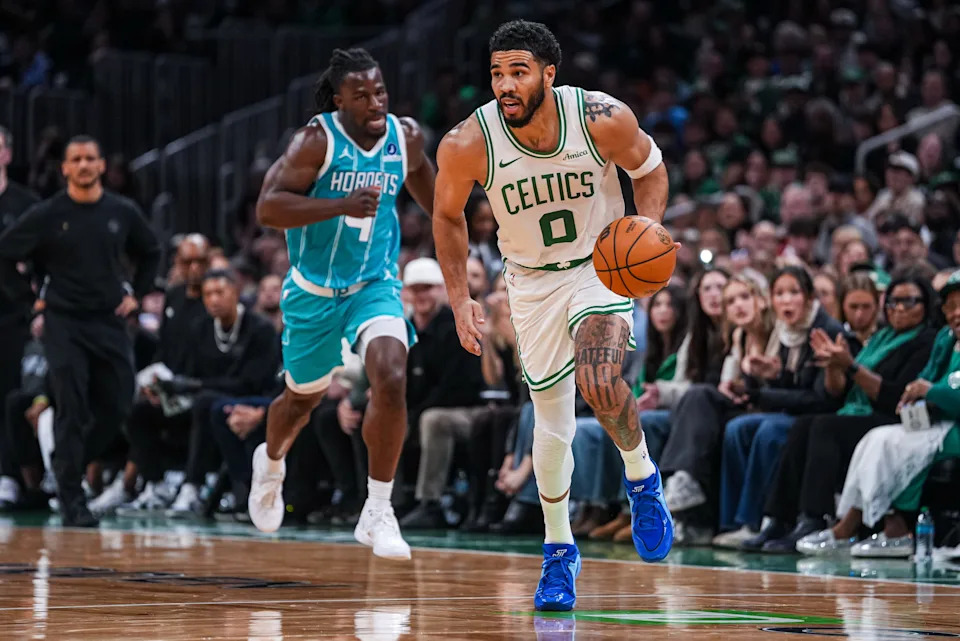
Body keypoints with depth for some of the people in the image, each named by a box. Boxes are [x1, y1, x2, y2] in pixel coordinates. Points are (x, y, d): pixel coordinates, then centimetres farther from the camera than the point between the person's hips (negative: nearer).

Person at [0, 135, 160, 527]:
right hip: (64, 322, -4)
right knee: (72, 412, -9)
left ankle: (70, 465, 27)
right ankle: (71, 499, -4)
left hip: (110, 322, 4)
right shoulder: (47, 215, -5)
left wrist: (137, 293, 11)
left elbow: (150, 254, 21)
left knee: (117, 407, 4)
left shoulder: (123, 213, 4)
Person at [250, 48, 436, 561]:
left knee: (391, 380, -24)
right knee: (303, 398, 18)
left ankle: (377, 513, -14)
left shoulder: (405, 136, -6)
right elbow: (267, 208, -29)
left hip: (375, 285, 2)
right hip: (314, 290, -2)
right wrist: (342, 205, -39)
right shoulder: (316, 141, -20)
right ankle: (271, 462, 54)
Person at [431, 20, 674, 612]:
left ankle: (642, 479, 3)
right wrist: (460, 299, -5)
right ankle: (559, 551, 26)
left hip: (603, 267, -2)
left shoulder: (604, 119, -24)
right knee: (553, 425, 4)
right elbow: (448, 216, 0)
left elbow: (650, 168, -2)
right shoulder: (467, 145, -21)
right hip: (533, 280, 2)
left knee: (599, 383, -27)